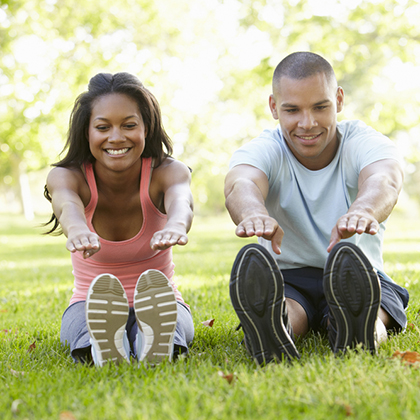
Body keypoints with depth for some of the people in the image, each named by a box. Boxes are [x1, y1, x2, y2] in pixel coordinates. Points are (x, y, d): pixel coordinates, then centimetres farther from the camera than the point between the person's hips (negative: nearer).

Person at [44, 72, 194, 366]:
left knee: (173, 318, -39)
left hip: (158, 299, 0)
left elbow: (180, 201, -40)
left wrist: (175, 225, -67)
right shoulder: (66, 176, -13)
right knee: (84, 317, -38)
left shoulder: (169, 172, -14)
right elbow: (66, 204, -39)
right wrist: (76, 229, -66)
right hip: (89, 304, 0)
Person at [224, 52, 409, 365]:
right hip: (285, 279, 0)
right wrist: (254, 213, -60)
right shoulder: (263, 151, -5)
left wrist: (363, 210, -60)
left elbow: (383, 180, -32)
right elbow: (241, 184, -32)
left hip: (361, 278, 0)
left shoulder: (365, 142, -6)